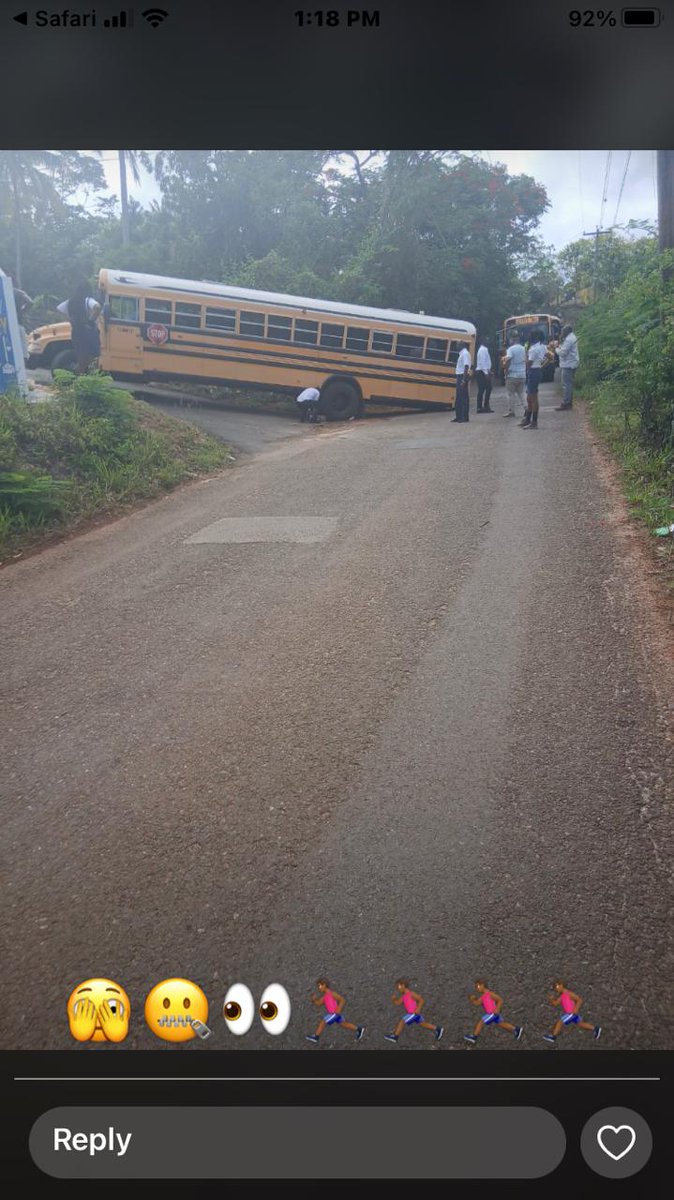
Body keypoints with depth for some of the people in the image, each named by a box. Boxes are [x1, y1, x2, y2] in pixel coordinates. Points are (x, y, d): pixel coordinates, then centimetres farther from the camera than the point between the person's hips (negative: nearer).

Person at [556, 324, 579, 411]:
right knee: (569, 384, 15)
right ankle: (569, 402, 20)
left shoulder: (568, 339, -17)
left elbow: (563, 352, -21)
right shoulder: (572, 337, 16)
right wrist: (560, 345, 5)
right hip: (572, 364, 11)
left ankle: (565, 404, -10)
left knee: (566, 384, -10)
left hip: (568, 365, -11)